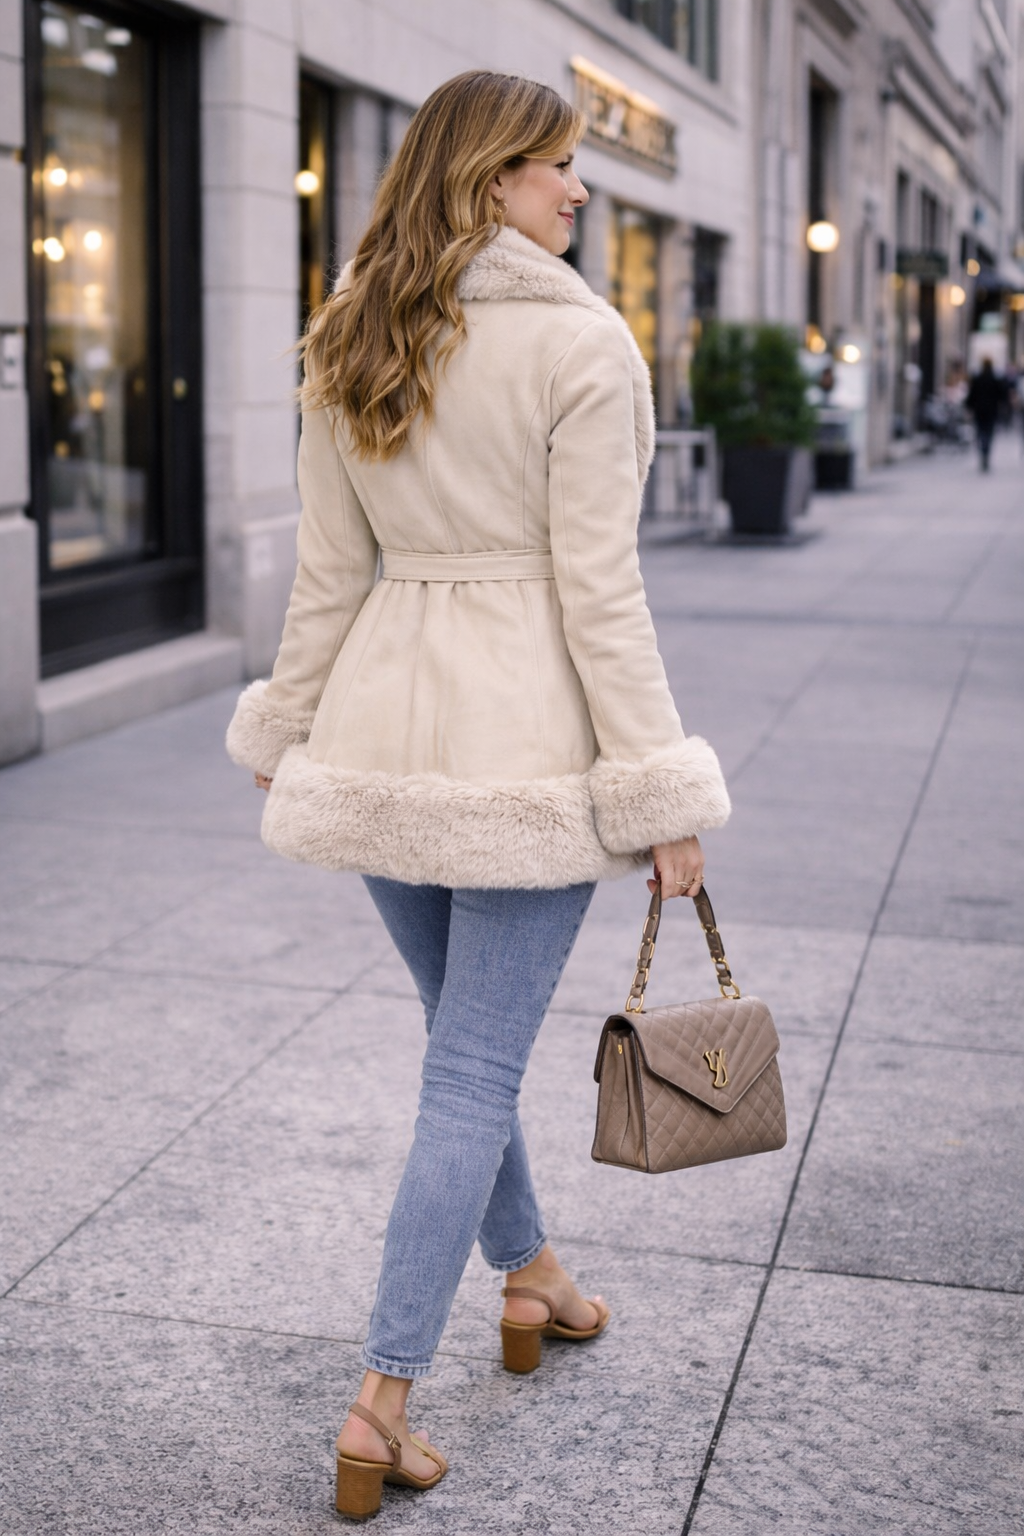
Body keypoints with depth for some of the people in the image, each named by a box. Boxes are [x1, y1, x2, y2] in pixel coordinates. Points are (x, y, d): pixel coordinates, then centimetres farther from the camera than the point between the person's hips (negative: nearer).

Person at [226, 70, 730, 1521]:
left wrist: (290, 729, 18)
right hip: (524, 733, -6)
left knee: (468, 1034, 22)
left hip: (383, 724, 6)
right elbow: (598, 589, -14)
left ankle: (530, 1280, 42)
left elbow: (328, 575, 8)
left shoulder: (348, 346, 7)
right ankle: (382, 1403, 5)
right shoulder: (582, 342, -11)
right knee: (475, 1066, 2)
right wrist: (662, 794, -9)